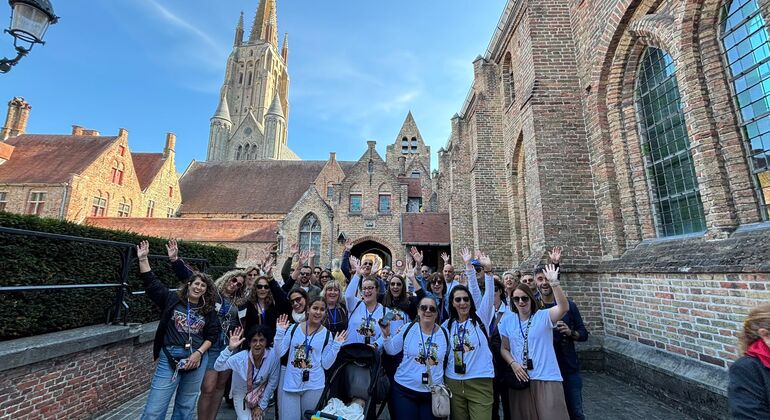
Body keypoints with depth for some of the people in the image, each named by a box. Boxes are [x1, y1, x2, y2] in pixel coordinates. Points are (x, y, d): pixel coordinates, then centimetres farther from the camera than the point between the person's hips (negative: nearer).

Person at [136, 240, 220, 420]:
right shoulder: (172, 299, 2)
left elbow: (212, 334, 6)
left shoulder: (209, 311, 5)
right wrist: (143, 259, -10)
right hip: (170, 358, -2)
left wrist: (198, 353, -7)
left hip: (197, 359, 2)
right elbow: (151, 283, -3)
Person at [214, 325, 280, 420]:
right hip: (241, 393, 0)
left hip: (260, 394, 0)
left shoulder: (273, 355, -26)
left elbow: (272, 382, -15)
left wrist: (262, 405, -8)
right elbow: (218, 367, -35)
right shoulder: (240, 357, -26)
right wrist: (229, 348, -47)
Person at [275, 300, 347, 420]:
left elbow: (326, 365, -4)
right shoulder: (294, 328, -3)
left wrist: (336, 345, -14)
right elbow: (279, 353, -3)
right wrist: (280, 331, -11)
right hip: (290, 384, 0)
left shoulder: (327, 334, -5)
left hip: (314, 385, 0)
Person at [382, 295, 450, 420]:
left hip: (433, 392, 2)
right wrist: (386, 335, -16)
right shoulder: (408, 328, -8)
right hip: (404, 390, -2)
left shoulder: (444, 333, -2)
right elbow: (391, 351, -1)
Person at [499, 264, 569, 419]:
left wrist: (554, 283, -35)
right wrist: (513, 363, -8)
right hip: (520, 379, 3)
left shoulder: (544, 316, -7)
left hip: (546, 379, -3)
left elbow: (564, 308, -26)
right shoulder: (508, 321, 2)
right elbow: (504, 348, 9)